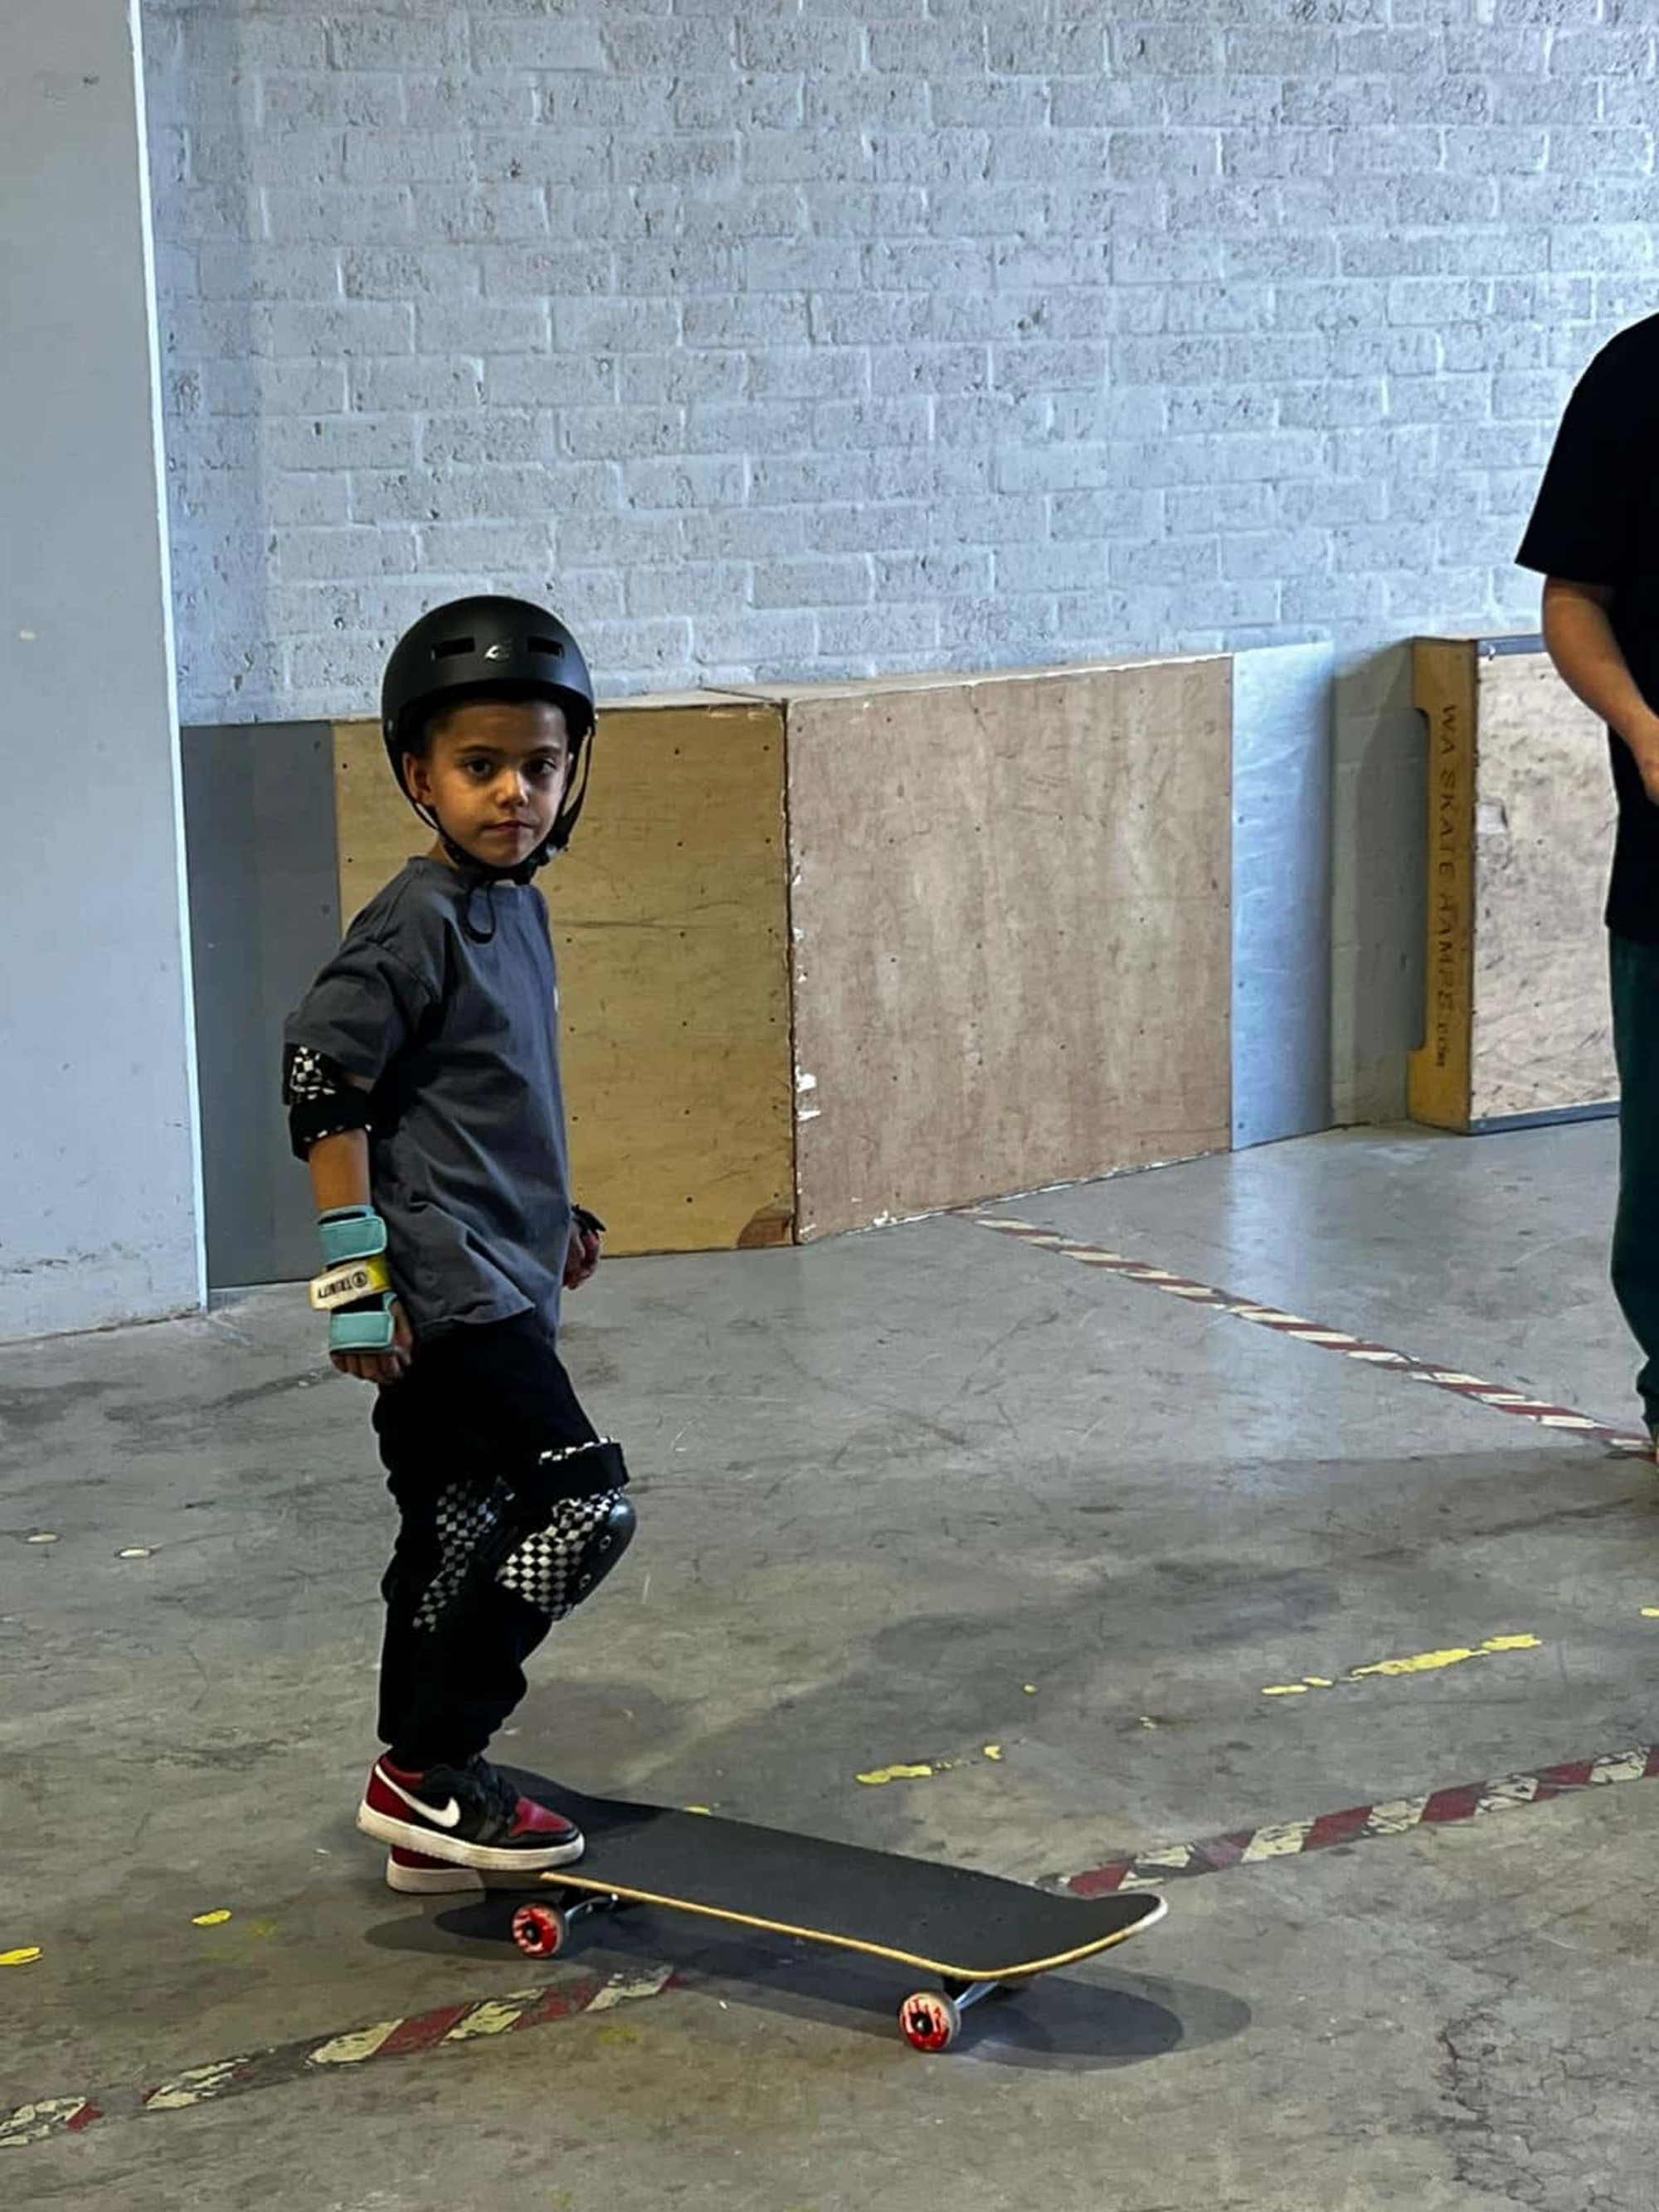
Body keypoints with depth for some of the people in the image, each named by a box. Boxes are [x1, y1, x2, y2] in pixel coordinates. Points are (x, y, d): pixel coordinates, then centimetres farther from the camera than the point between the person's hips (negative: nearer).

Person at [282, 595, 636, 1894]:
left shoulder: (520, 911, 13)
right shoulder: (419, 921, -15)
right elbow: (321, 1081, -19)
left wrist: (557, 1214, 31)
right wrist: (358, 1269, -21)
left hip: (495, 1286, 10)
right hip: (442, 1286, -10)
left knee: (457, 1543, 14)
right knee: (585, 1502, -14)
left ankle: (430, 1807, 25)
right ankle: (427, 1775, -5)